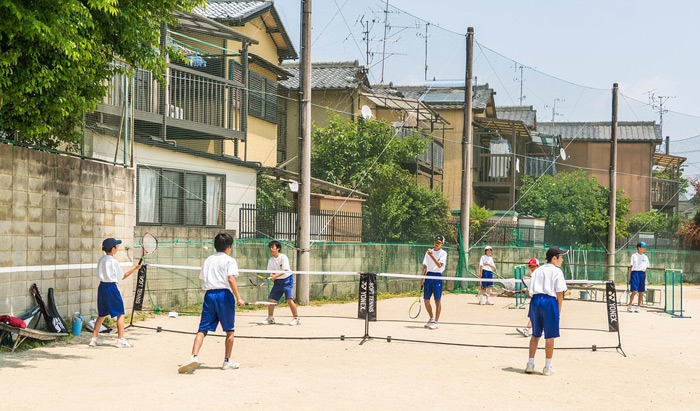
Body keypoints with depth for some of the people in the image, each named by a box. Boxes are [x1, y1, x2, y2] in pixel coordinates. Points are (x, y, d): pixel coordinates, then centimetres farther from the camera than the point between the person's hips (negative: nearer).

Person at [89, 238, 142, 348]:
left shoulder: (101, 260, 8)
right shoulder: (113, 261, -12)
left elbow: (100, 275, 14)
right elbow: (122, 277, -6)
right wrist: (134, 268, -1)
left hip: (101, 286, 7)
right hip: (111, 287, -7)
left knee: (102, 314, 15)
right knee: (120, 314, 1)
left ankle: (94, 338, 14)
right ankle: (121, 340, 0)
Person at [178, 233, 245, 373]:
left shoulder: (208, 260, 16)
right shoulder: (229, 260, -1)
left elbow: (202, 278, 17)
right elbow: (231, 279, -14)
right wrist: (238, 298, -14)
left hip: (209, 294, 4)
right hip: (224, 294, -4)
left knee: (202, 329, 0)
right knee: (229, 330, 10)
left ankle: (194, 356, -19)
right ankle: (227, 361, 13)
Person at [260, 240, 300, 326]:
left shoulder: (283, 257, -13)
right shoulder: (270, 260, 4)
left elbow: (285, 270, -21)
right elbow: (271, 272, 8)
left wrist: (275, 276, -29)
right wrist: (271, 276, -15)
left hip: (287, 279, -6)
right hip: (277, 281, 6)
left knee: (289, 299, -17)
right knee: (271, 299, 2)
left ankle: (296, 318, -7)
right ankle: (270, 318, 18)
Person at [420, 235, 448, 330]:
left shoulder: (443, 253, -1)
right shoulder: (428, 252, 13)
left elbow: (440, 265, -17)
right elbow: (425, 266, 15)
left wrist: (432, 256, -26)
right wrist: (422, 278, 10)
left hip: (437, 276, -5)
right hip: (428, 276, 5)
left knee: (438, 300, -5)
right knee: (426, 300, 5)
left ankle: (436, 322, -2)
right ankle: (431, 318, 25)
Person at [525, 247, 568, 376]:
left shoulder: (537, 271, 17)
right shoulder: (557, 271, 0)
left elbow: (531, 291, 14)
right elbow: (559, 293, -6)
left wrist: (531, 310, 16)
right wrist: (559, 310, 1)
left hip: (535, 300, 6)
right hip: (549, 301, -5)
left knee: (535, 334, 15)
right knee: (550, 336, 2)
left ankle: (530, 364, 14)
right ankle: (548, 367, 6)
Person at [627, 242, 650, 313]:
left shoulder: (645, 257, 14)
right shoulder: (634, 256, 2)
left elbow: (645, 269, 16)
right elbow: (631, 267, 1)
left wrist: (645, 278, 11)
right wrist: (630, 277, -4)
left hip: (642, 274, 5)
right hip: (635, 273, -5)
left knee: (640, 292, 3)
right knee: (634, 291, -11)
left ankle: (638, 307, 10)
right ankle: (629, 306, 5)